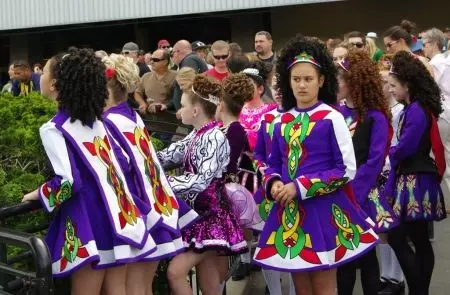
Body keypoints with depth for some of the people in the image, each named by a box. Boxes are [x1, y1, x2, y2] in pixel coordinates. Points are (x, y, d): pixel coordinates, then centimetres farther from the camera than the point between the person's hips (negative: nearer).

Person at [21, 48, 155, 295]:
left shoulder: (53, 129, -11)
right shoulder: (95, 120, 12)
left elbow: (68, 182, -19)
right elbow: (120, 164, 17)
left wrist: (39, 194, -2)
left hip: (88, 221, -7)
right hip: (116, 213, 7)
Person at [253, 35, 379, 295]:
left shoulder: (332, 118, -7)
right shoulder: (282, 121, 8)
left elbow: (347, 169, -10)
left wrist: (301, 187, -16)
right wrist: (274, 183, -9)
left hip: (323, 211, -5)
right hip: (289, 212, 5)